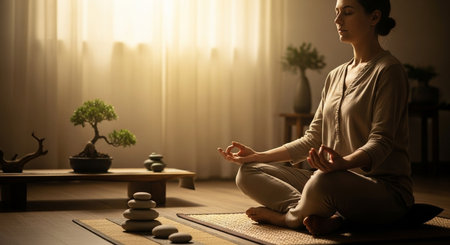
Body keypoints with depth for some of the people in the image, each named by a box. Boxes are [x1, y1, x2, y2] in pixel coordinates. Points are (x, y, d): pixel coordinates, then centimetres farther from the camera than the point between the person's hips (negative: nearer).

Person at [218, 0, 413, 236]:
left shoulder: (388, 70, -7)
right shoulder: (335, 76, 17)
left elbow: (381, 141, -17)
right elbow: (313, 139, 18)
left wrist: (343, 163, -38)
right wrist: (259, 156, 11)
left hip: (385, 188, -8)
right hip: (339, 181, 8)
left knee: (324, 181, -41)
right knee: (248, 173, -1)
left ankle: (287, 216, -8)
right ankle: (329, 217, -20)